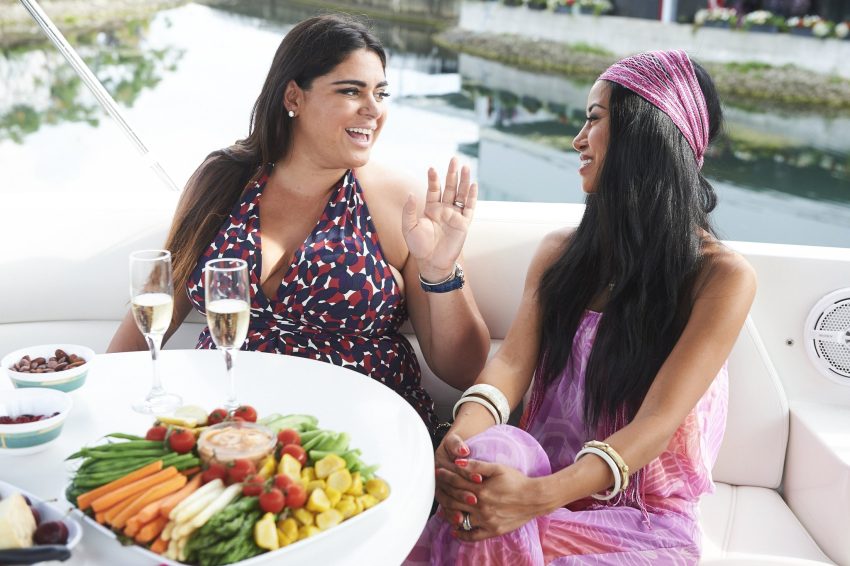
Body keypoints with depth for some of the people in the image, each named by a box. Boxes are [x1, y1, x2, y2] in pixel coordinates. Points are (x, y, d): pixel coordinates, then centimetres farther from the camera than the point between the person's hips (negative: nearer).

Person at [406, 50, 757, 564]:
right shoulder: (561, 252, 10)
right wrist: (461, 437, -27)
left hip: (644, 520, -3)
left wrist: (541, 495, -33)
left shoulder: (722, 276, -7)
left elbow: (658, 420, -17)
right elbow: (512, 362, -3)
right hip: (545, 487, 4)